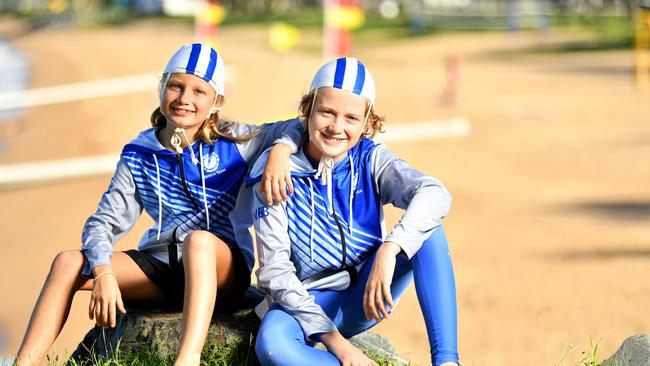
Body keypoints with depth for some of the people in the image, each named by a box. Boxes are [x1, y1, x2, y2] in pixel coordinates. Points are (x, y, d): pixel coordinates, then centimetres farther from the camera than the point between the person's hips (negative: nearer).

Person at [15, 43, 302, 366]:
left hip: (222, 267, -4)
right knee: (67, 263, -15)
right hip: (161, 266, 4)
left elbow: (298, 128, 2)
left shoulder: (233, 142, 2)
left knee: (198, 240, -39)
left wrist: (280, 150, -22)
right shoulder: (138, 156, 8)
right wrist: (103, 272, -15)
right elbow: (104, 222, 5)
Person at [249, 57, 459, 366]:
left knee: (426, 226, -22)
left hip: (366, 296, 2)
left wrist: (388, 250, -45)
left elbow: (435, 195, -26)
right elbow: (275, 271, -15)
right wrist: (332, 339, -25)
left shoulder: (371, 160, -6)